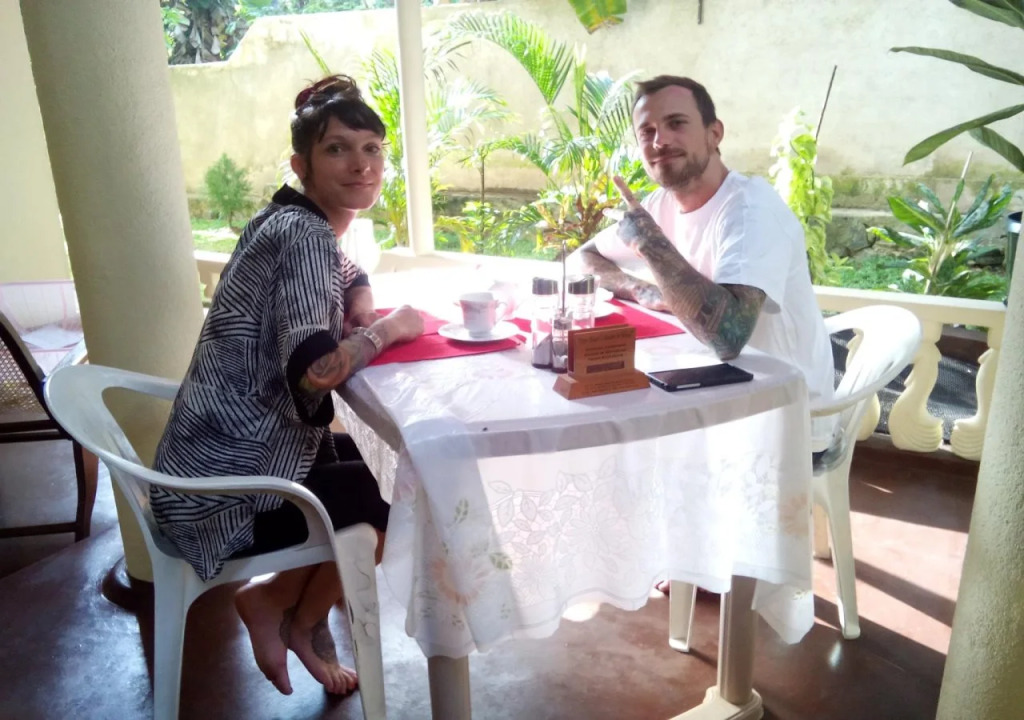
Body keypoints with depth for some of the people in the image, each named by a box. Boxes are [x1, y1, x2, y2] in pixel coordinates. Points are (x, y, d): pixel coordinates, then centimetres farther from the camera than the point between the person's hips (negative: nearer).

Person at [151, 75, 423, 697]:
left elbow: (348, 278, 27)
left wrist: (360, 303, 3)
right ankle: (299, 618, 21)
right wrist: (389, 327, -17)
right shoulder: (304, 235, -21)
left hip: (236, 454, 9)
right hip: (231, 485, -9)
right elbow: (315, 369, -35)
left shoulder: (299, 224, 8)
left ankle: (276, 601, 22)